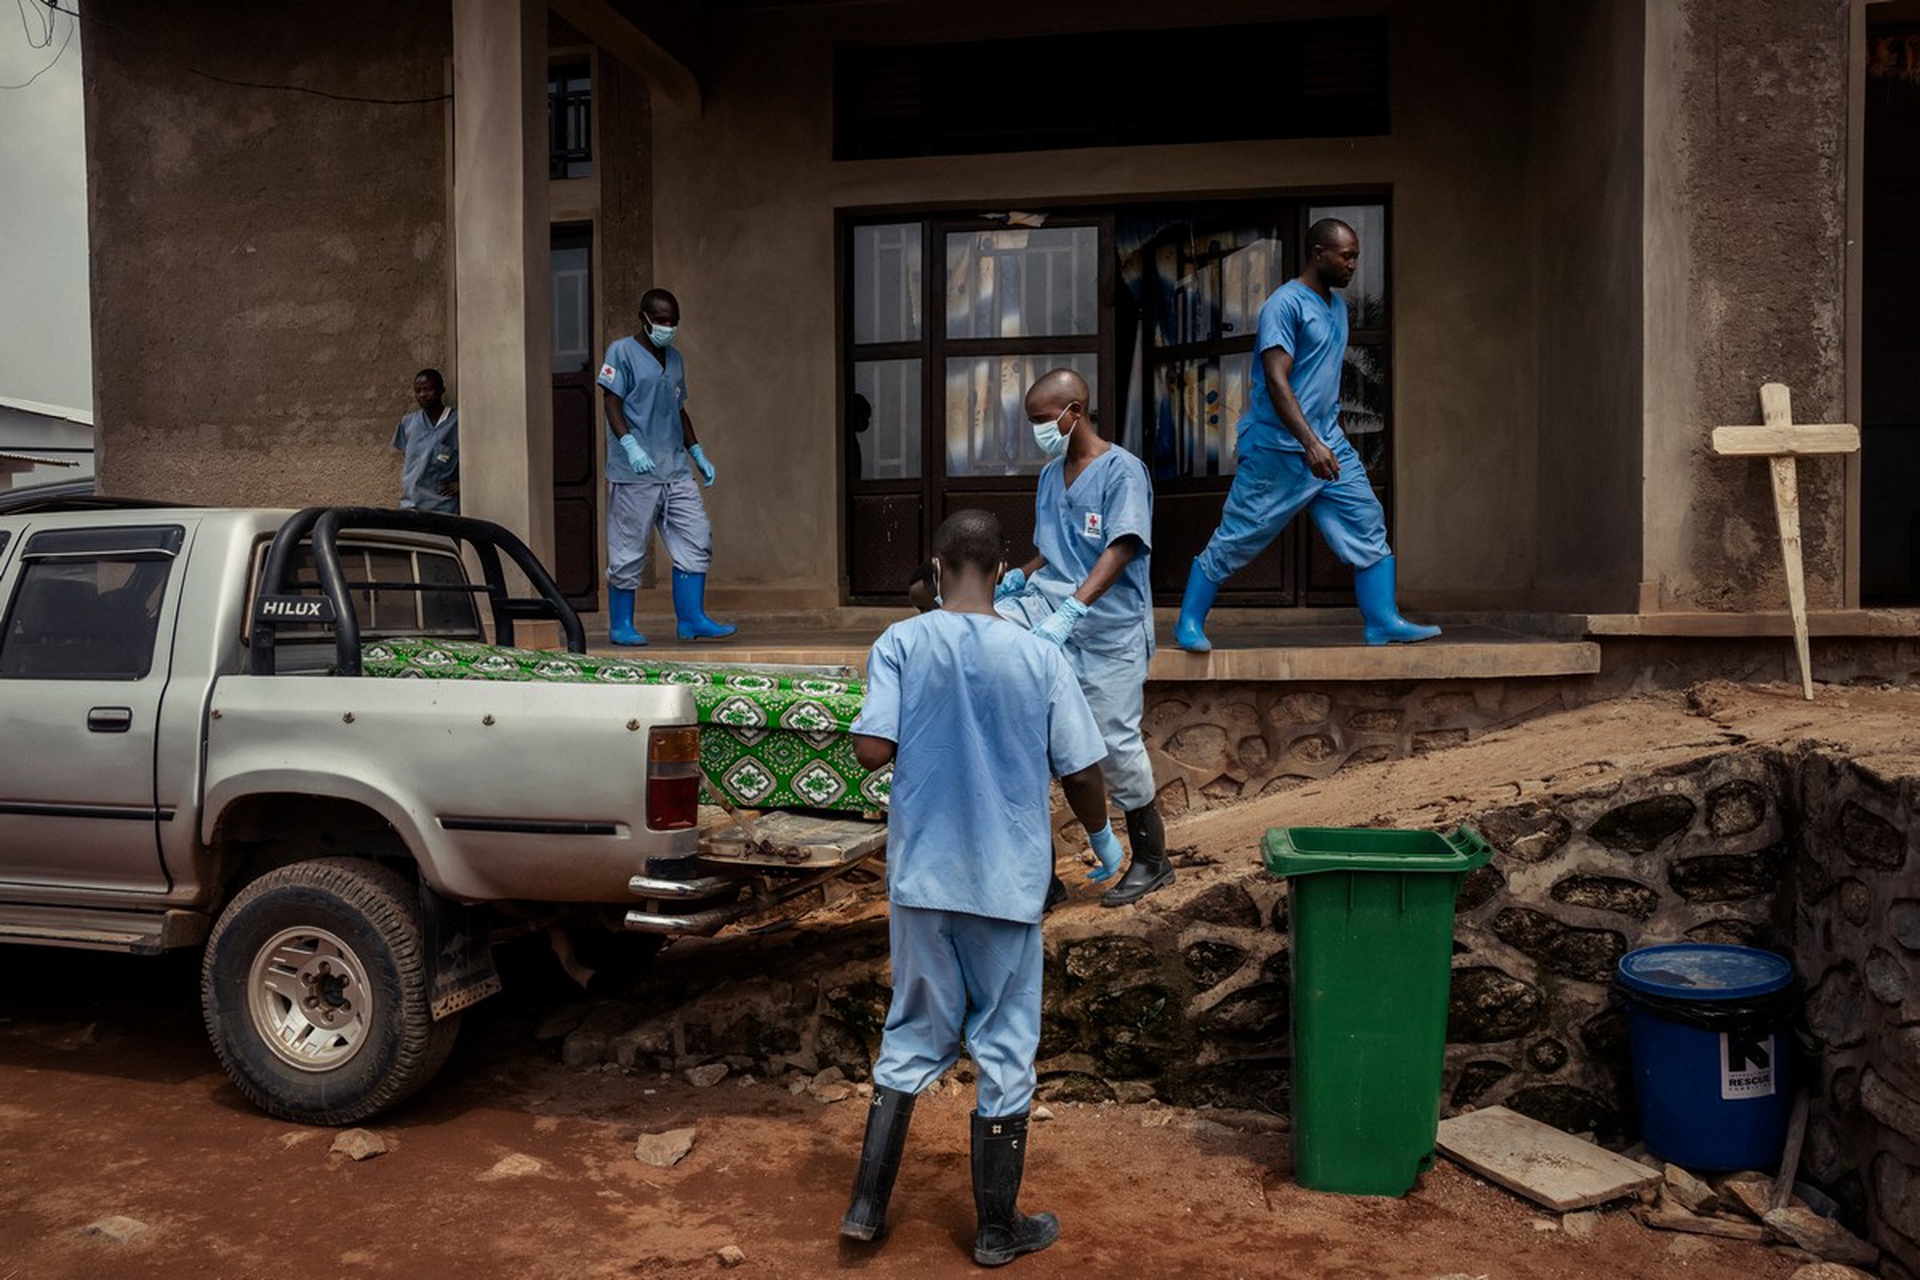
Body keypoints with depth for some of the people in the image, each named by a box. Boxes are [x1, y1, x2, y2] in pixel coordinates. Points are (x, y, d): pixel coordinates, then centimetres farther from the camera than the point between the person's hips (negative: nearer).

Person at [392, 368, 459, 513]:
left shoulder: (457, 422, -5)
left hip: (441, 508, -5)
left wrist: (460, 483, -8)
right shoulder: (408, 423, 12)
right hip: (409, 506, 5)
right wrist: (403, 486, 13)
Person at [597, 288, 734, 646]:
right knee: (628, 552, 0)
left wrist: (697, 453, 19)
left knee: (696, 542, 0)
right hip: (634, 474, -7)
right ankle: (620, 626, 11)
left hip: (676, 469, 7)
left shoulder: (675, 359, 18)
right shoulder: (622, 352, -3)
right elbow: (612, 404, -10)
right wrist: (630, 445, -24)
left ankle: (691, 619, 5)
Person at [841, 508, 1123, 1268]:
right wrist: (1103, 839, 15)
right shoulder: (1040, 657, -6)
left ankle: (867, 1203, 21)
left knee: (913, 1037, 17)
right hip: (1008, 884, -1)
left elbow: (872, 749, -14)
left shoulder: (901, 644, -7)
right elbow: (1080, 771, -4)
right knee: (1005, 1050, 11)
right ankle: (997, 1228, 24)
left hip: (922, 878, 1)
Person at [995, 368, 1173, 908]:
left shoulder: (1122, 470, -10)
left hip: (1108, 623, -6)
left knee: (1115, 740, -2)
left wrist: (1072, 610, -33)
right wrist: (1020, 578, 1)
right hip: (1052, 602, 7)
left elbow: (1122, 549, -21)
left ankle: (1151, 860, 17)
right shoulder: (1051, 474, 14)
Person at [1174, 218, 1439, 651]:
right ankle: (1189, 624, 10)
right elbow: (1276, 380, -22)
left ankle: (1384, 623, 7)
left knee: (1369, 527, 2)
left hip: (1330, 445, 8)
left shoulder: (1337, 306, 15)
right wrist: (1310, 443, -30)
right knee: (1234, 541, -2)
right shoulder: (1285, 304, -13)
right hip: (1278, 449, -8)